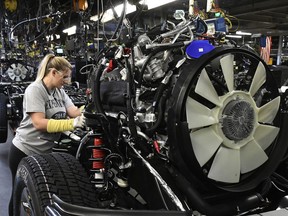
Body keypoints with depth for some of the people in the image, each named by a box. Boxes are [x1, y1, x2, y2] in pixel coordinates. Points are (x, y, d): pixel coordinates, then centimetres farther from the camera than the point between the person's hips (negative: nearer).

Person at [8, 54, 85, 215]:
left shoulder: (60, 91, 5)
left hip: (45, 151, 7)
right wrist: (71, 124, -37)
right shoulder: (35, 89, -19)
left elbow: (75, 112, -4)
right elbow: (39, 123, -29)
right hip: (25, 152, -7)